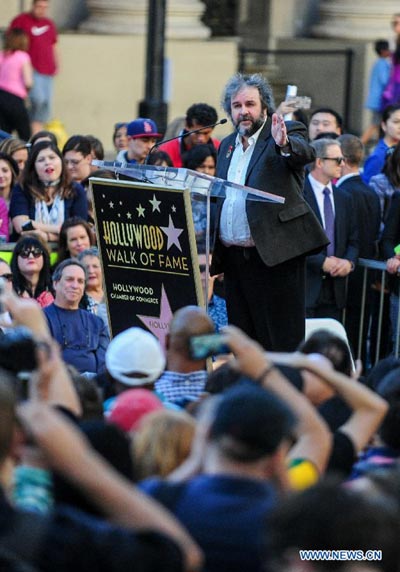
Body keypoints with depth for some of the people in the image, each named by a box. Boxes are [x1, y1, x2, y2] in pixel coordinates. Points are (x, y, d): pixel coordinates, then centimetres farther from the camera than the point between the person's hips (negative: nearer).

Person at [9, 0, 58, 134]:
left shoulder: (49, 24, 18)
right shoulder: (21, 21, 0)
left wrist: (56, 65, 17)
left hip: (47, 72, 6)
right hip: (31, 70, -6)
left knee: (46, 105, 0)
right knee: (38, 98, -24)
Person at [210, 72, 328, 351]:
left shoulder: (289, 135, -1)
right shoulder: (227, 145, 18)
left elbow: (305, 153, -24)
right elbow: (218, 199, 19)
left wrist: (285, 145, -47)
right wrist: (215, 254, 12)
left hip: (275, 255, -6)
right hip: (234, 255, 6)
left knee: (282, 341, -6)